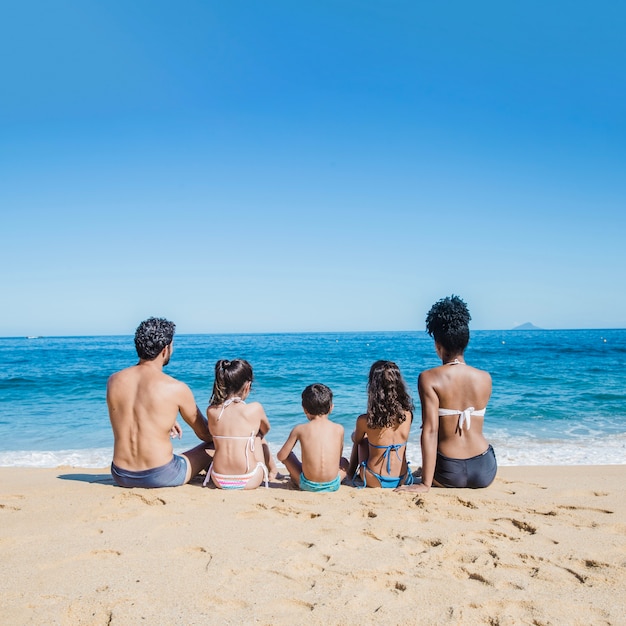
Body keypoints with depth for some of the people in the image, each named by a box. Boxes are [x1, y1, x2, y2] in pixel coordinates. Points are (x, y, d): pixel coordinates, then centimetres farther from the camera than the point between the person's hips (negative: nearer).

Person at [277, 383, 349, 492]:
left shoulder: (300, 429, -5)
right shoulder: (339, 429, -1)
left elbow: (281, 456, 1)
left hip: (307, 485, -1)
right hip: (333, 485, 2)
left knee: (288, 456, 22)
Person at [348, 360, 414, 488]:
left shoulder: (364, 420, -18)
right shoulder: (407, 415, -11)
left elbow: (356, 440, 5)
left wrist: (354, 435, 29)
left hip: (374, 481, -3)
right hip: (402, 480, 3)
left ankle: (352, 472, 47)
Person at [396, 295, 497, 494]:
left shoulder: (429, 378, -11)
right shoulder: (485, 378, -1)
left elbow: (430, 431, -17)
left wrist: (426, 483, -15)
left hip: (450, 474, -2)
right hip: (485, 472, 2)